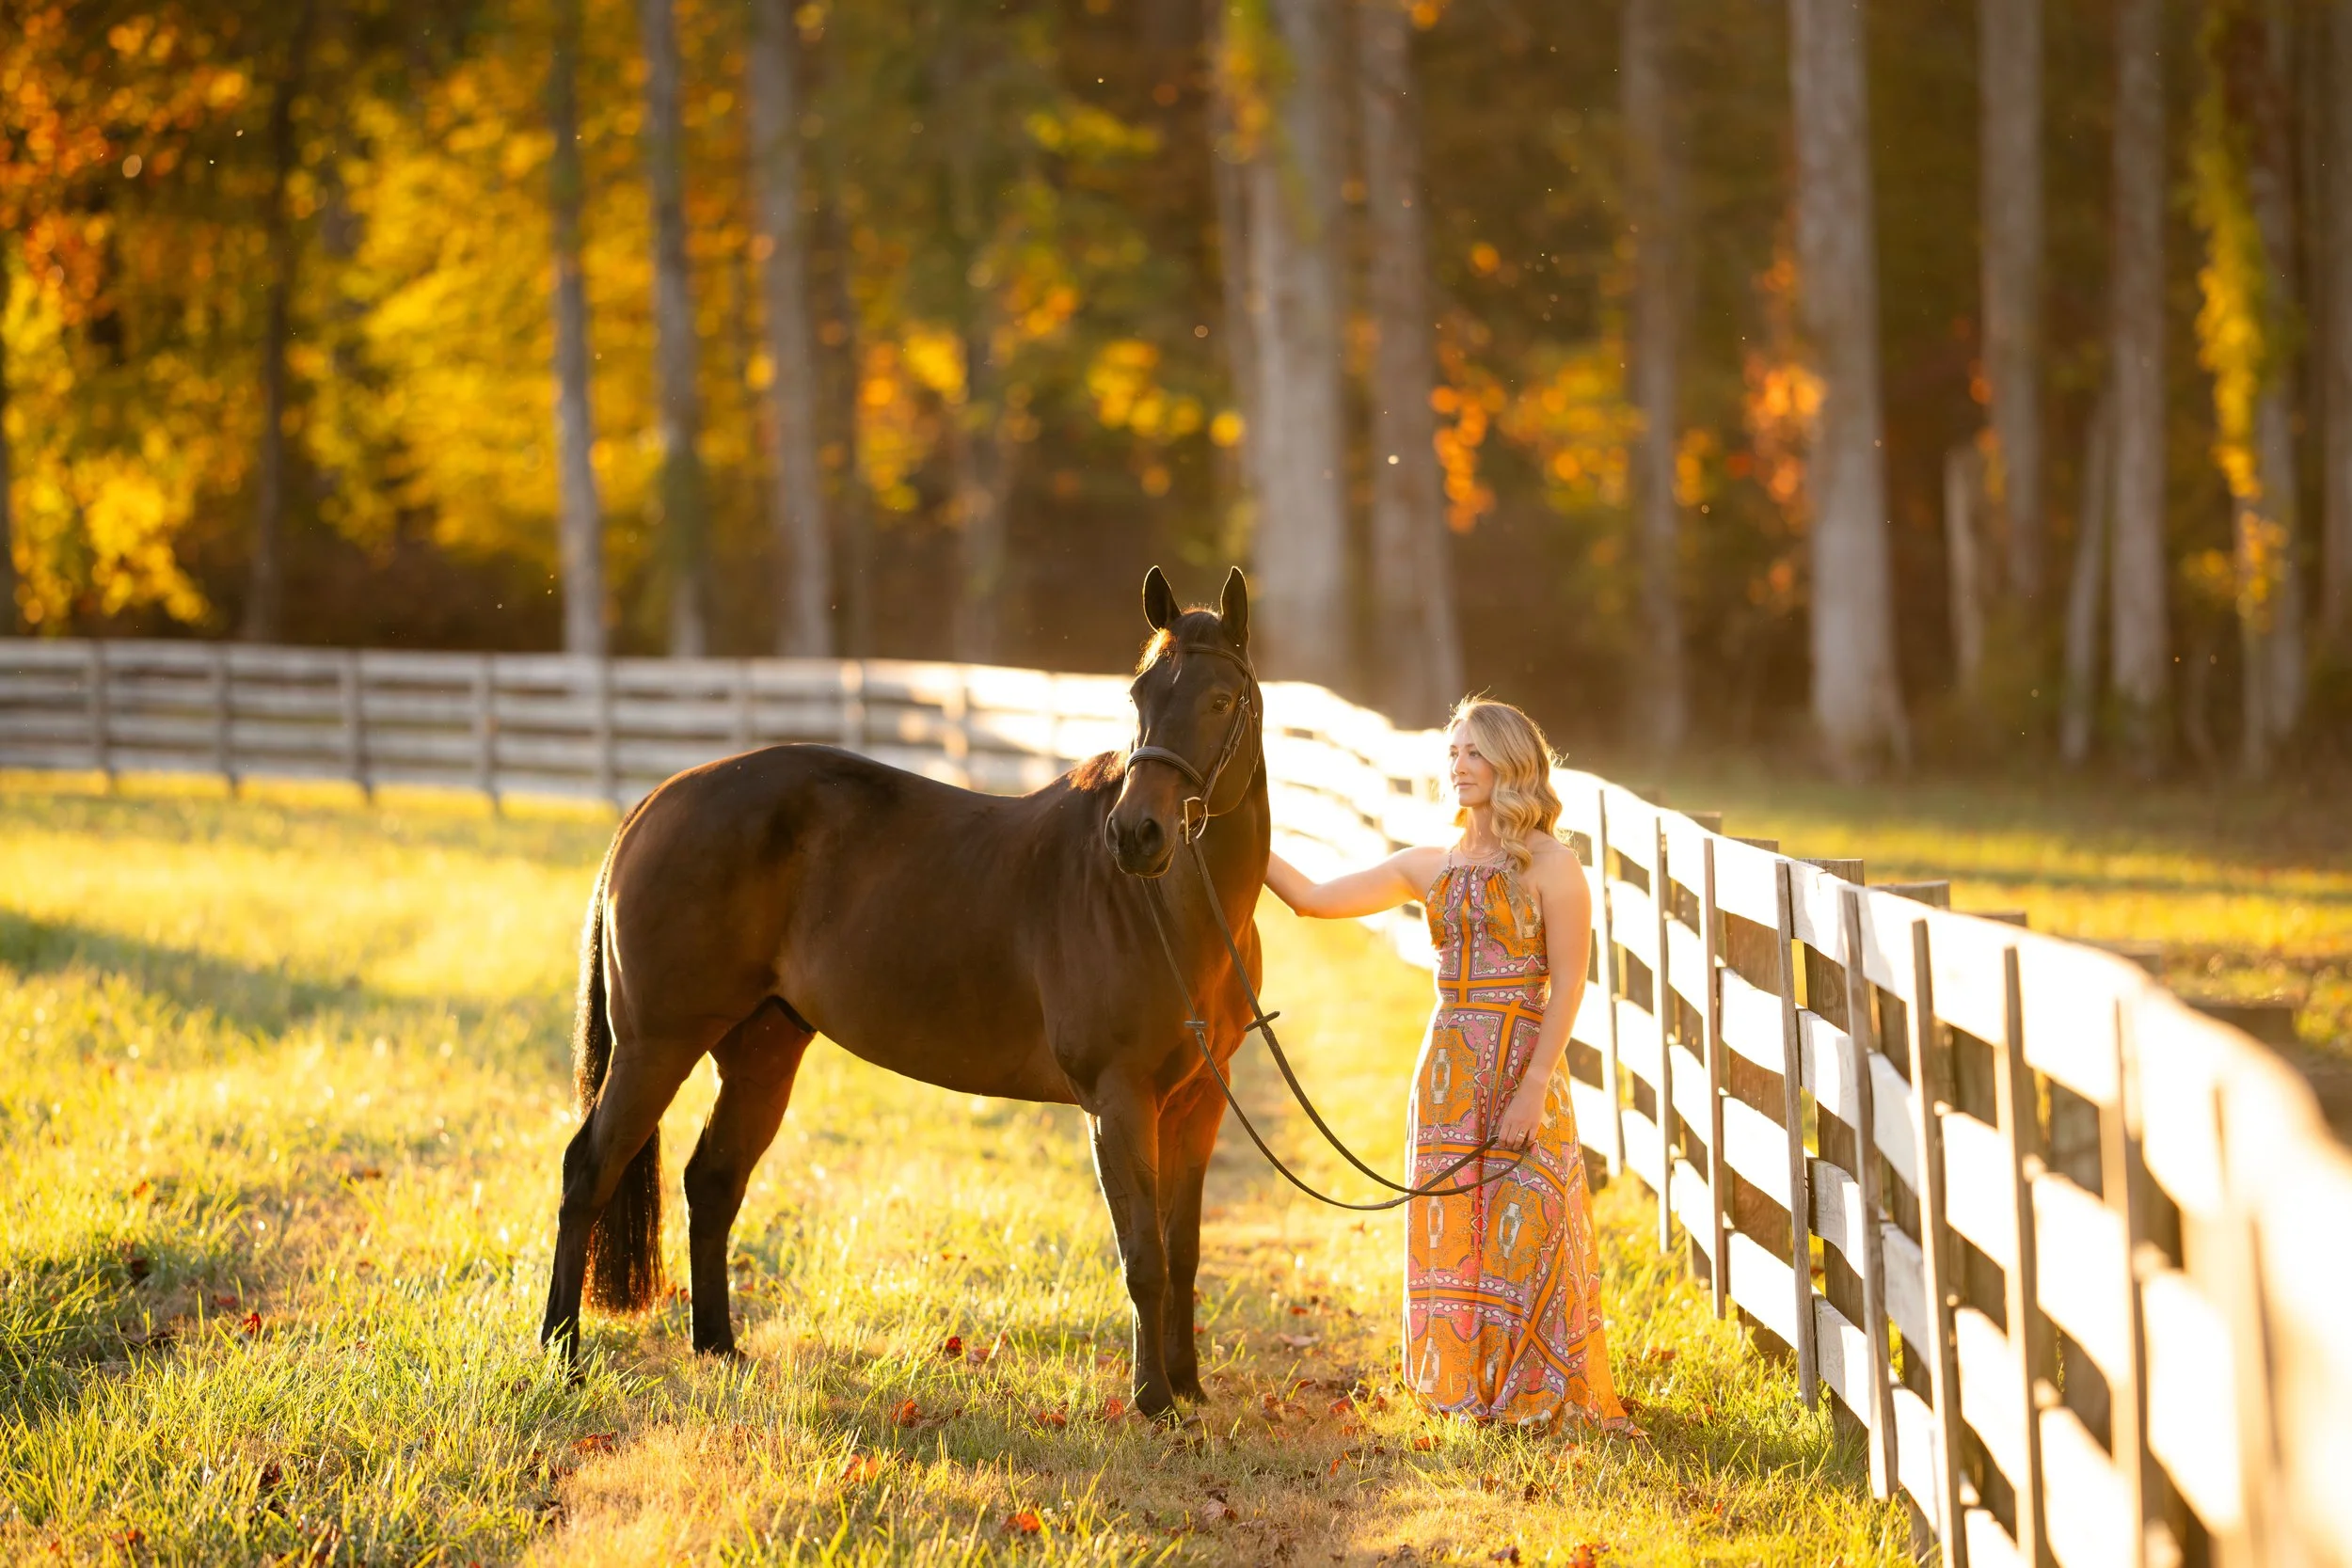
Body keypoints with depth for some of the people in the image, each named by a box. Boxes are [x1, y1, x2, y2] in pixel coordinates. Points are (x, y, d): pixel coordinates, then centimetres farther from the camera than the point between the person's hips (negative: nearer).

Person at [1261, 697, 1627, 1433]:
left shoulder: (1550, 866, -5)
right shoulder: (1431, 867, 11)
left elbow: (1567, 985, -10)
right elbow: (1315, 898, 10)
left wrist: (1533, 1088, -17)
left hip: (1523, 1065, -5)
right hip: (1448, 1069, 5)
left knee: (1523, 1230, -5)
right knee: (1451, 1234, 5)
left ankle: (1541, 1395, 4)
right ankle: (1468, 1390, 14)